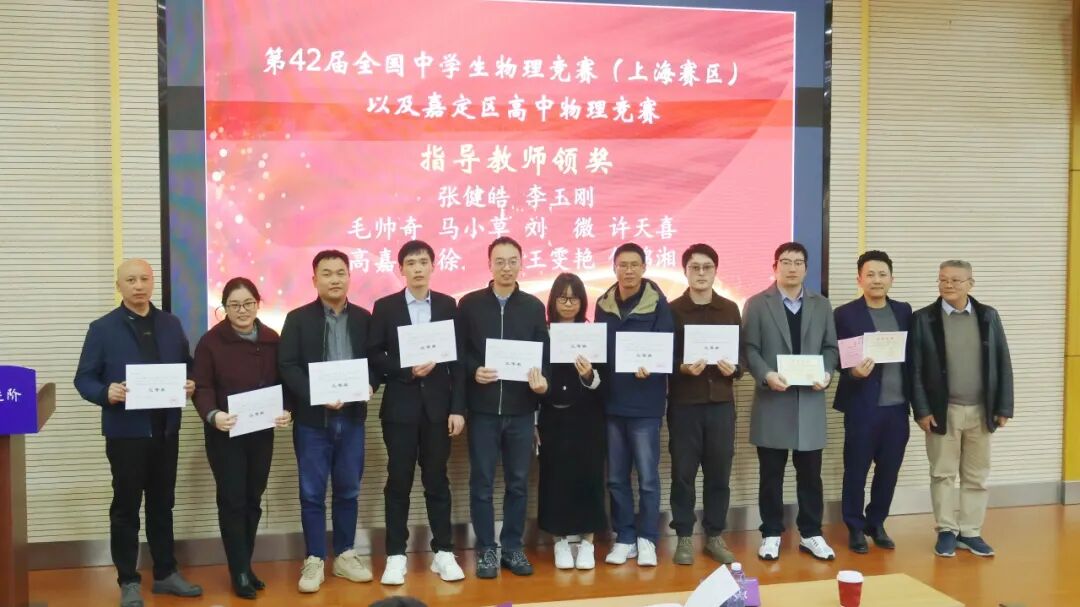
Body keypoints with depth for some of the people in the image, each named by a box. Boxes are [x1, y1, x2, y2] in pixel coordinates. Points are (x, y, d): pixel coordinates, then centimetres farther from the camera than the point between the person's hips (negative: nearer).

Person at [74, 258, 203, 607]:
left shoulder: (171, 325, 8)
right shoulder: (102, 329, -4)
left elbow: (188, 367, 13)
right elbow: (84, 379, -5)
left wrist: (190, 385, -9)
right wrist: (106, 393, -25)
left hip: (166, 429, 4)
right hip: (125, 431, -4)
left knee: (162, 503, 14)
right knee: (126, 506, 6)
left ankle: (165, 573, 26)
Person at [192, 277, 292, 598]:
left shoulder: (272, 339, 4)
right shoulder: (211, 341, -6)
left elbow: (281, 382, 7)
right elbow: (202, 387, -10)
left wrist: (287, 411, -11)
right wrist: (212, 415, -28)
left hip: (262, 432, 3)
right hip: (225, 434, -3)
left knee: (253, 499, 11)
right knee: (232, 500, -1)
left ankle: (246, 566, 24)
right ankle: (240, 572, 10)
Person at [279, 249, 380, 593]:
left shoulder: (363, 318, 7)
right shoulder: (298, 319, -1)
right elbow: (287, 366, -7)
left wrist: (370, 384, -13)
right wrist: (316, 396, -20)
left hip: (352, 417, 2)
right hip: (312, 419, -2)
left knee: (348, 490, 11)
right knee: (312, 493, 4)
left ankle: (345, 555, 24)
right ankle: (314, 560, 15)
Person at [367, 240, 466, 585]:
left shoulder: (448, 305, 5)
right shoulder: (385, 307, 2)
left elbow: (458, 358, 2)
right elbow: (373, 356, -1)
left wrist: (458, 408, -3)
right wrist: (407, 370, -16)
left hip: (438, 406, 1)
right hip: (400, 406, -1)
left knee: (437, 480, 8)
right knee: (398, 482, 5)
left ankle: (443, 552, 17)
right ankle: (396, 555, 15)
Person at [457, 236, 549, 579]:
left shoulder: (534, 306, 8)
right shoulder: (469, 304, 3)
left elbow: (544, 352, 6)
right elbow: (458, 352, 2)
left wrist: (542, 379, -12)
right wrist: (474, 371, -16)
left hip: (521, 408, 2)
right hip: (482, 407, -1)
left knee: (518, 482, 9)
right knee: (482, 482, 5)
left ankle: (513, 548, 22)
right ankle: (486, 550, 17)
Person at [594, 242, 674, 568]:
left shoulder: (657, 303, -4)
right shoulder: (604, 304, 7)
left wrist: (649, 367, -26)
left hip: (645, 402, -4)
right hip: (612, 401, 4)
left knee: (647, 476, 3)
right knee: (616, 477, 10)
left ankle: (647, 539, 17)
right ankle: (624, 538, 22)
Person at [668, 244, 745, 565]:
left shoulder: (730, 309, 8)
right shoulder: (672, 310, 1)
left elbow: (744, 352, 8)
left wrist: (735, 367, -13)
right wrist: (682, 367, -20)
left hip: (721, 402, 2)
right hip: (684, 403, -2)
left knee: (719, 473, 8)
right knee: (683, 473, 4)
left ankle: (715, 536, 21)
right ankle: (684, 538, 15)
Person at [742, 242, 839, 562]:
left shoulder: (822, 305, 12)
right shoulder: (757, 304, 2)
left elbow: (831, 347, 10)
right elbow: (750, 349, -4)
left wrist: (827, 373, -9)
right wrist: (766, 375, -20)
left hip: (810, 401, 3)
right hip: (772, 399, -2)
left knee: (810, 473, 8)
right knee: (771, 473, 5)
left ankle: (811, 534, 21)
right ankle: (771, 534, 17)